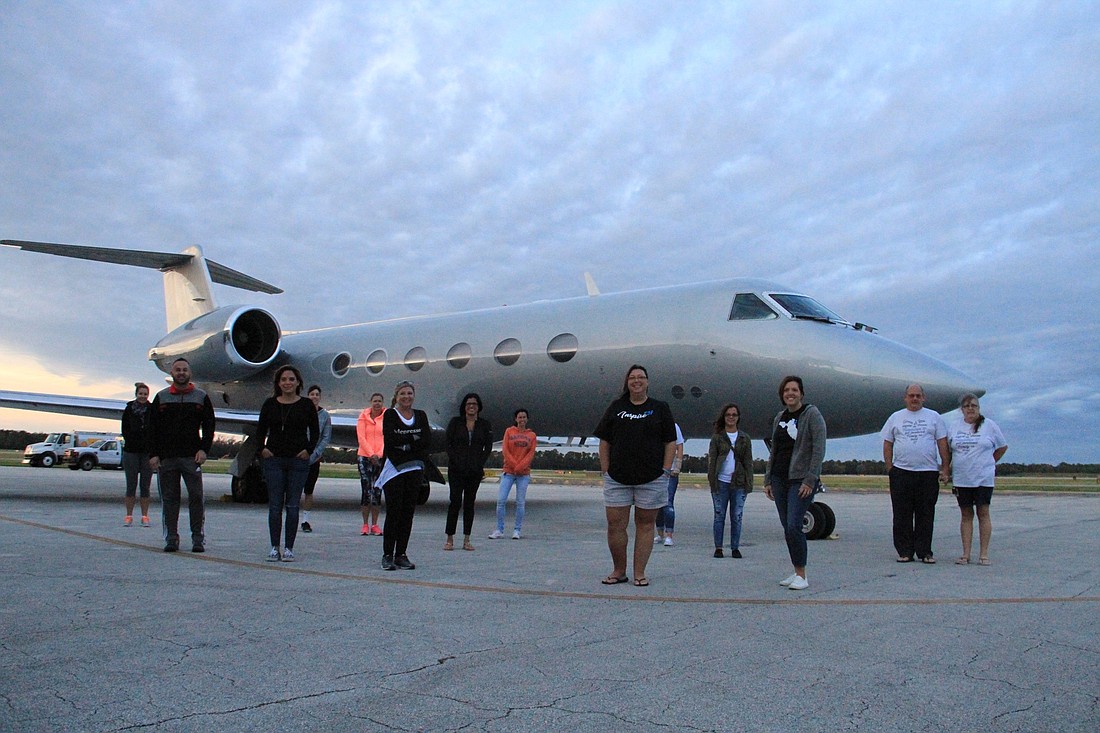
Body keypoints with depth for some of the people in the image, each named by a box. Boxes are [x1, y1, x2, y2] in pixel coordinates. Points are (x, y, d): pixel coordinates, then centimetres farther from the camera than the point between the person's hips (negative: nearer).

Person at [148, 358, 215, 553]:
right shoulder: (161, 398, 11)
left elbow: (209, 426, 7)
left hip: (192, 457, -1)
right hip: (166, 457, 1)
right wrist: (153, 454, 0)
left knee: (196, 497, -3)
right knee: (169, 498, 5)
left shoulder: (201, 397, 8)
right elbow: (152, 428, 8)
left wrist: (204, 450, -5)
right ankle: (171, 538, 13)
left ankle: (198, 539, 3)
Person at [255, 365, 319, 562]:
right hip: (274, 460, 1)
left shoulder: (306, 405, 2)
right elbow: (260, 429, 12)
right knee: (275, 505, 2)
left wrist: (308, 450, -5)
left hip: (298, 461, -1)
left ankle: (289, 548, 7)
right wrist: (262, 449, -1)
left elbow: (315, 431, 6)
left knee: (292, 505, 1)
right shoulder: (270, 404, 6)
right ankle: (274, 547, 8)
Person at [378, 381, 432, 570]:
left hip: (415, 469, 4)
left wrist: (405, 442, -11)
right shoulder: (390, 415, 2)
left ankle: (401, 554, 11)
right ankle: (387, 555, 2)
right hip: (394, 469, -3)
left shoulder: (420, 416, 13)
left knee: (408, 512, 4)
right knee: (393, 511, -6)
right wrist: (414, 437, -8)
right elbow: (390, 440, -13)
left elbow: (427, 442, 1)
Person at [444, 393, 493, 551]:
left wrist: (480, 464, -5)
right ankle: (449, 538, 1)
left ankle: (466, 539, 9)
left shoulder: (484, 424, 7)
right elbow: (448, 444, 1)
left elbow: (488, 447, 5)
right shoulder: (455, 422, 4)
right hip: (456, 470, -2)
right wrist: (456, 462, -10)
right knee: (456, 501, -6)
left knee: (469, 503, 5)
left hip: (475, 471, 2)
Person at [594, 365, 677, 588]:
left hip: (651, 478, -1)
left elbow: (671, 443, 4)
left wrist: (665, 471, -3)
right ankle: (619, 571, 14)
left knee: (645, 524, 4)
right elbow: (604, 442, 8)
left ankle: (639, 573, 13)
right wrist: (605, 471, 2)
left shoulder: (660, 408, 7)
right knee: (615, 524, -1)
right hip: (617, 477, 1)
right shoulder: (616, 407, 10)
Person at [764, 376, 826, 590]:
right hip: (779, 479, 6)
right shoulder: (779, 417, 13)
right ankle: (797, 573, 18)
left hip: (801, 480, -6)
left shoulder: (812, 414, -6)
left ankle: (802, 576, -3)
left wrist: (810, 480, -17)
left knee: (793, 527, -13)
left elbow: (819, 449, -11)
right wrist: (768, 480, 14)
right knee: (787, 528, 8)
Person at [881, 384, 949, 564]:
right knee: (902, 516, 3)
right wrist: (889, 468, 2)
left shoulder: (934, 417, 9)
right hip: (901, 473, 1)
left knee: (926, 516, 3)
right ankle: (905, 552, 10)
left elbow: (942, 443, 6)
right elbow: (887, 444, 10)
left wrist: (944, 468, 0)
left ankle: (924, 552, 11)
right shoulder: (895, 418, 10)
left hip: (928, 473, 0)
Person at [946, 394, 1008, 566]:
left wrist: (989, 462, 9)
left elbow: (1002, 447, 11)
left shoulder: (989, 425, 2)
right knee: (966, 515, 5)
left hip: (983, 478, -2)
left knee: (983, 513, -2)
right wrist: (947, 470, 7)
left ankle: (984, 553, 3)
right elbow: (947, 451, 14)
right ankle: (966, 554, 8)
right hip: (961, 479, 2)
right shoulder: (954, 427, 8)